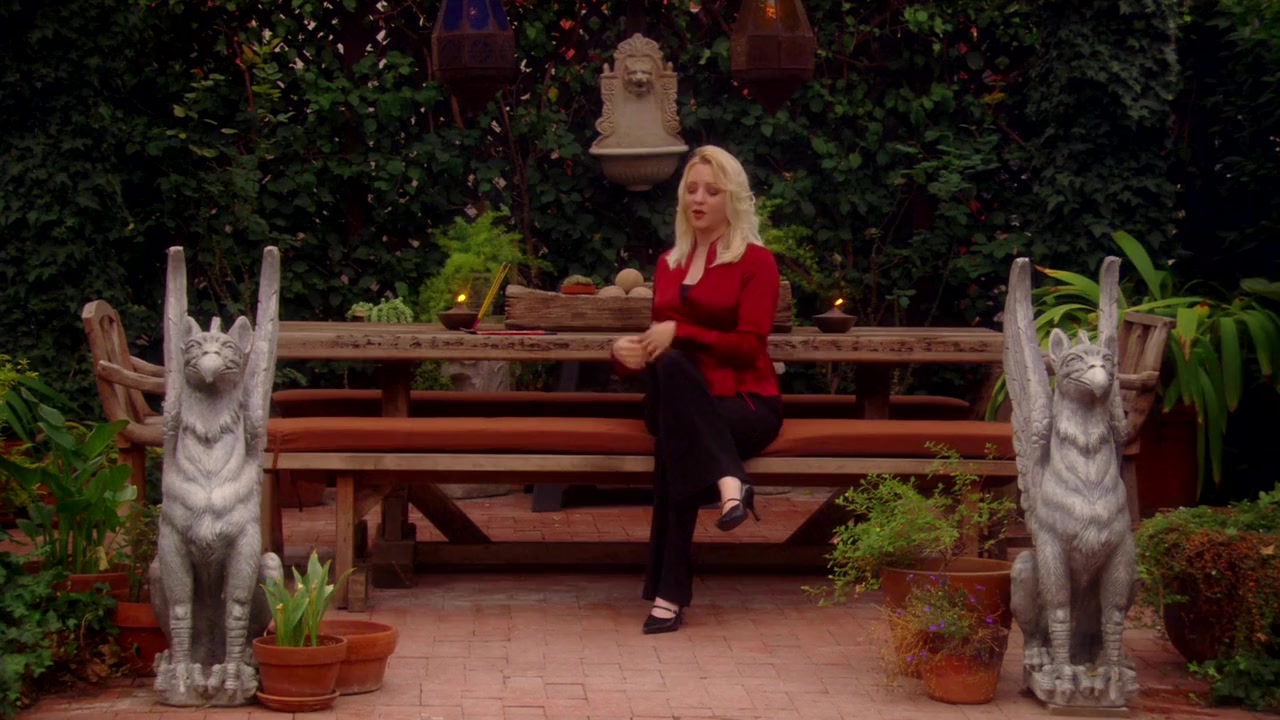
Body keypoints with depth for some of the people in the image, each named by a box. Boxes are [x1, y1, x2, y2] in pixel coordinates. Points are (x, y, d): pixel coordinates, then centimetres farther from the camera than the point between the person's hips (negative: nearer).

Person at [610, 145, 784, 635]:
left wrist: (680, 333, -19)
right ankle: (728, 480, -50)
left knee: (675, 437, -38)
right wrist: (627, 355, 0)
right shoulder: (669, 263, 22)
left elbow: (749, 346, -7)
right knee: (669, 367, -37)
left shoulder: (755, 261, 5)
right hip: (679, 401, 3)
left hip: (744, 402, -3)